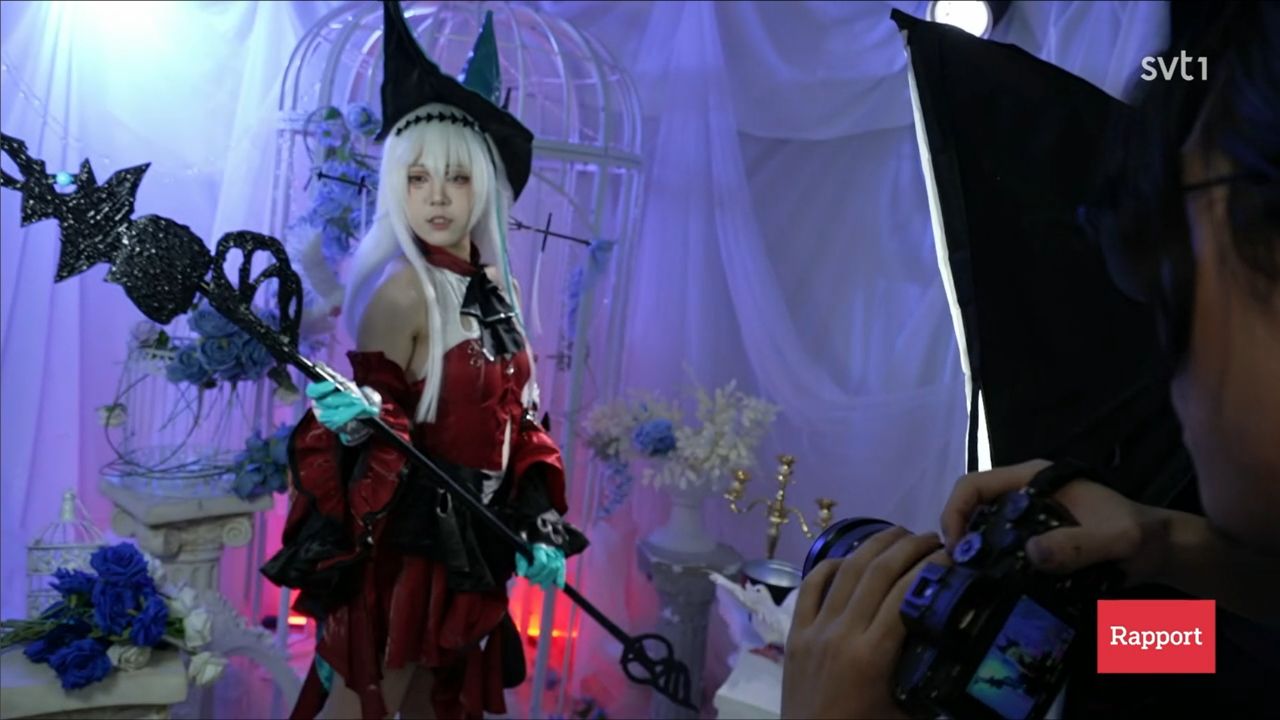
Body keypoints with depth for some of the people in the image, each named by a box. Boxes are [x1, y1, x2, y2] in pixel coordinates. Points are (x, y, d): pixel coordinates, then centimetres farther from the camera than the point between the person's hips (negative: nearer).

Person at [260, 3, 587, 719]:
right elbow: (379, 413, -13)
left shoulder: (498, 286, 5)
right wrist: (356, 419, -33)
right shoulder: (402, 288, -17)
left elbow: (520, 417, 9)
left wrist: (539, 524, 4)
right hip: (408, 530, -7)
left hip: (473, 534, 7)